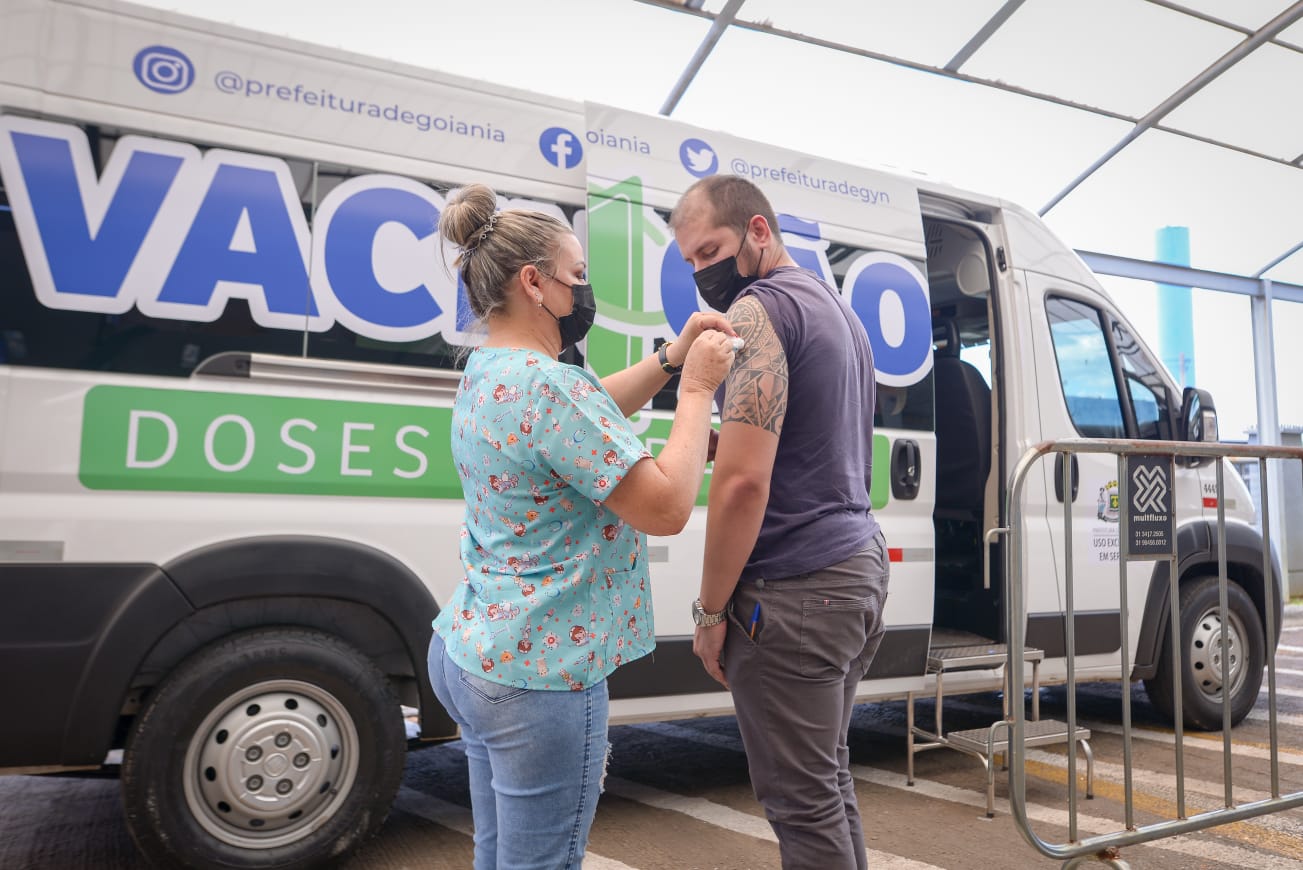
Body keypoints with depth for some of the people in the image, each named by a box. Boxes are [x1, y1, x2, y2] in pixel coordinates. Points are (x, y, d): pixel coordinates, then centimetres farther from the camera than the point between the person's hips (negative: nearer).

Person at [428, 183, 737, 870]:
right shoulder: (550, 386, -22)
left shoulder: (484, 372, 8)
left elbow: (593, 412, 22)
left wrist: (672, 359, 10)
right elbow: (667, 508, -21)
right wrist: (697, 388, -11)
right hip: (541, 677, -10)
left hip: (468, 652, 10)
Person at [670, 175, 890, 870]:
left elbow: (743, 480, -21)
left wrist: (711, 610, -11)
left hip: (795, 590, -10)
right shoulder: (839, 310, 18)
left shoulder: (759, 309, -12)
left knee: (802, 799, 1)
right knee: (829, 778, 19)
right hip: (861, 564, 10)